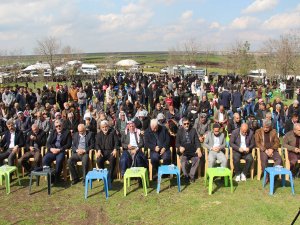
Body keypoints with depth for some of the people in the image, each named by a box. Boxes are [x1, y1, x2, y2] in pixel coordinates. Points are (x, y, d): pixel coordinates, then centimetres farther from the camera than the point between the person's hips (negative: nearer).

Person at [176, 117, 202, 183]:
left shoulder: (193, 130, 11)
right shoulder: (179, 131, 10)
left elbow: (197, 140, 5)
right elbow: (177, 142, 4)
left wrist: (198, 149, -14)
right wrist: (180, 147, -19)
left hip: (193, 151, 1)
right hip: (183, 151, -1)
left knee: (197, 159, -27)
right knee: (183, 160, -29)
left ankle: (191, 175, -8)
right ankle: (186, 176, -5)